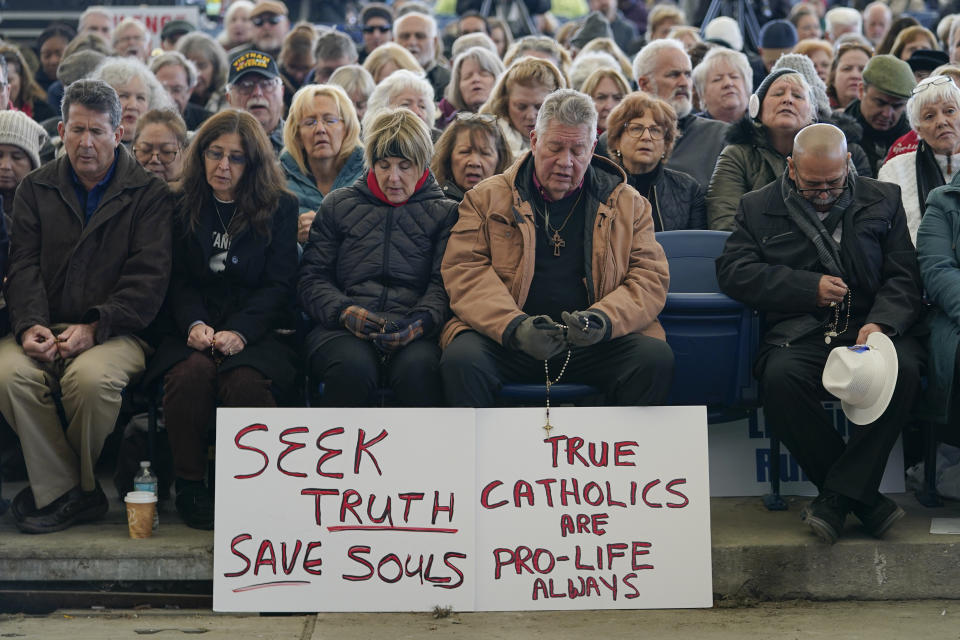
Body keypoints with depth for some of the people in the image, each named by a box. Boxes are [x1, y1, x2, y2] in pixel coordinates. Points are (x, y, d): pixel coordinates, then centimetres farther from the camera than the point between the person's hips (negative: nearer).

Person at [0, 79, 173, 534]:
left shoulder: (148, 193, 5)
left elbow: (148, 276, -5)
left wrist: (95, 327, -18)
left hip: (116, 331, -3)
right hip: (47, 327, 3)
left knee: (91, 376, -35)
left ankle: (61, 491, -10)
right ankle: (65, 492, -18)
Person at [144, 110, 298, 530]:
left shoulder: (280, 208, 8)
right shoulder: (184, 207, 13)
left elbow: (279, 285, 1)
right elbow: (179, 281, 10)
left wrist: (239, 332, -15)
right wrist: (195, 325, -12)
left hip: (258, 330, -1)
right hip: (194, 329, 2)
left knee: (245, 380, -35)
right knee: (192, 371, -33)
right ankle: (189, 486, -18)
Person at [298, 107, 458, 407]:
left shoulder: (445, 212, 17)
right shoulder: (337, 205, 21)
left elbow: (444, 284, 5)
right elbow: (311, 278, 14)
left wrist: (418, 323, -17)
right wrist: (344, 312, -8)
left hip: (413, 334, -1)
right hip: (341, 329, 1)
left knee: (418, 366, -37)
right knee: (353, 366, -35)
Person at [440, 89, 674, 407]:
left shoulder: (628, 203, 15)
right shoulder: (488, 197, 11)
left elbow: (650, 277, 8)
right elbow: (464, 270, 1)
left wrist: (605, 320, -14)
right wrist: (513, 326, -17)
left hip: (593, 345, 1)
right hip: (504, 340, -1)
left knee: (656, 359, -26)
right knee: (461, 359, -32)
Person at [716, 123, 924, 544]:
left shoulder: (883, 201, 14)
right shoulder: (759, 207, 13)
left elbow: (905, 276, 7)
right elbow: (733, 271, 1)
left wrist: (882, 323, -14)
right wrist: (808, 287, -7)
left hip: (870, 325, 1)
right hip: (799, 332, -1)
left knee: (903, 369, -33)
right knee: (781, 377, -34)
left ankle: (839, 495, -24)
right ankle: (863, 497, -21)